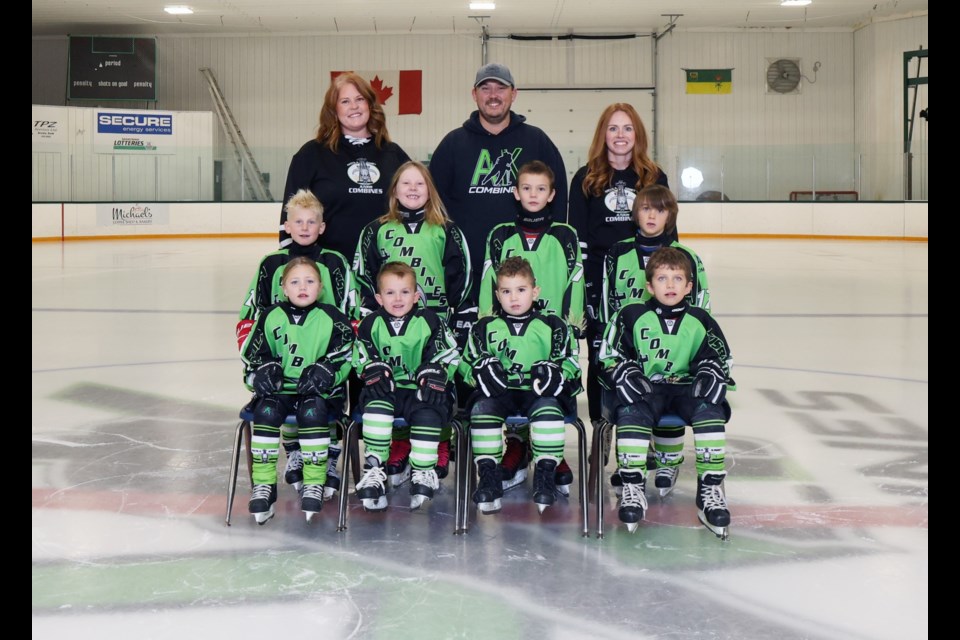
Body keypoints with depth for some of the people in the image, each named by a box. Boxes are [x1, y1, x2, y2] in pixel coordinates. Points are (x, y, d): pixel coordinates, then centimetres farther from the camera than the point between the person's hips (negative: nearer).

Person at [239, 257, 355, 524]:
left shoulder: (331, 318, 1)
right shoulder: (271, 317, 8)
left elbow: (344, 355, -3)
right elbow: (253, 353, 12)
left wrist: (325, 371, -20)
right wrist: (264, 370, -8)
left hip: (319, 391, -2)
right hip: (280, 388, 2)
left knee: (312, 411, -33)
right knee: (266, 411, -27)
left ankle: (314, 483, -22)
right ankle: (263, 484, -19)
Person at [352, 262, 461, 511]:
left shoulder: (430, 322, 4)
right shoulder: (371, 325, 8)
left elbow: (447, 355, 4)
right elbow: (361, 358, 8)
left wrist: (434, 374, -14)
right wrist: (374, 370, -14)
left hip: (420, 391, -1)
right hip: (387, 391, 1)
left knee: (428, 411, -32)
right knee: (375, 401, -32)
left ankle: (423, 472, -19)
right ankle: (374, 468, -30)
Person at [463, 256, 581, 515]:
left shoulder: (552, 326, 12)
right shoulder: (485, 328, 15)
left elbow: (570, 361, 11)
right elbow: (469, 362, 14)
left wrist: (554, 374, -11)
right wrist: (483, 372, -9)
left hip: (538, 393, -1)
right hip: (498, 392, 1)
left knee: (548, 407, -33)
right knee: (481, 408, -29)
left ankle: (546, 472, -25)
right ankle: (488, 473, -22)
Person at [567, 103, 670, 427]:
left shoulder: (655, 178, 7)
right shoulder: (586, 178, 4)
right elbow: (576, 234, 1)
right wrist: (581, 280, -6)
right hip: (599, 281, -1)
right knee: (599, 355, 5)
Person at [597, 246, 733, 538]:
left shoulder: (699, 320, 9)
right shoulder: (632, 316, 3)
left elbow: (719, 354, 15)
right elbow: (610, 353, 3)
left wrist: (711, 373, -6)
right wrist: (626, 373, -14)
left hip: (686, 387, 2)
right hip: (644, 388, -1)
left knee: (710, 410, -31)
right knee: (631, 412, -35)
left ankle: (710, 489, -25)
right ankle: (632, 487, -26)